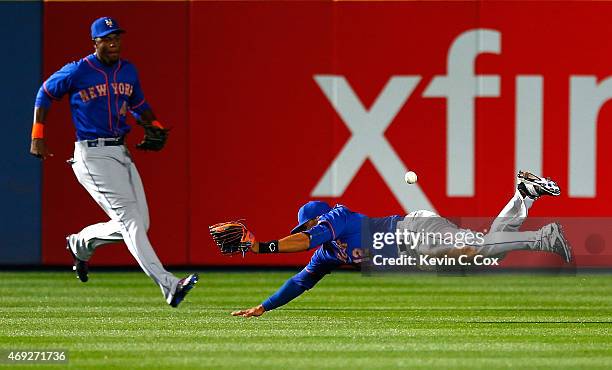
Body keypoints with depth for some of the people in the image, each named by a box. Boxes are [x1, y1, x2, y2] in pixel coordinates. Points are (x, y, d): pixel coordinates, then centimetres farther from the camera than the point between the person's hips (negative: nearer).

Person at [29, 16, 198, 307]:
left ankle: (81, 244, 33)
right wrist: (38, 137, 2)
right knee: (130, 220, -16)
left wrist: (153, 126, 6)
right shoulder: (77, 72, -8)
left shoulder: (128, 71, 10)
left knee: (139, 224, 6)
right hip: (92, 155, -7)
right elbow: (46, 93, 6)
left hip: (121, 153, 7)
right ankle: (168, 286, -26)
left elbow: (138, 105, 26)